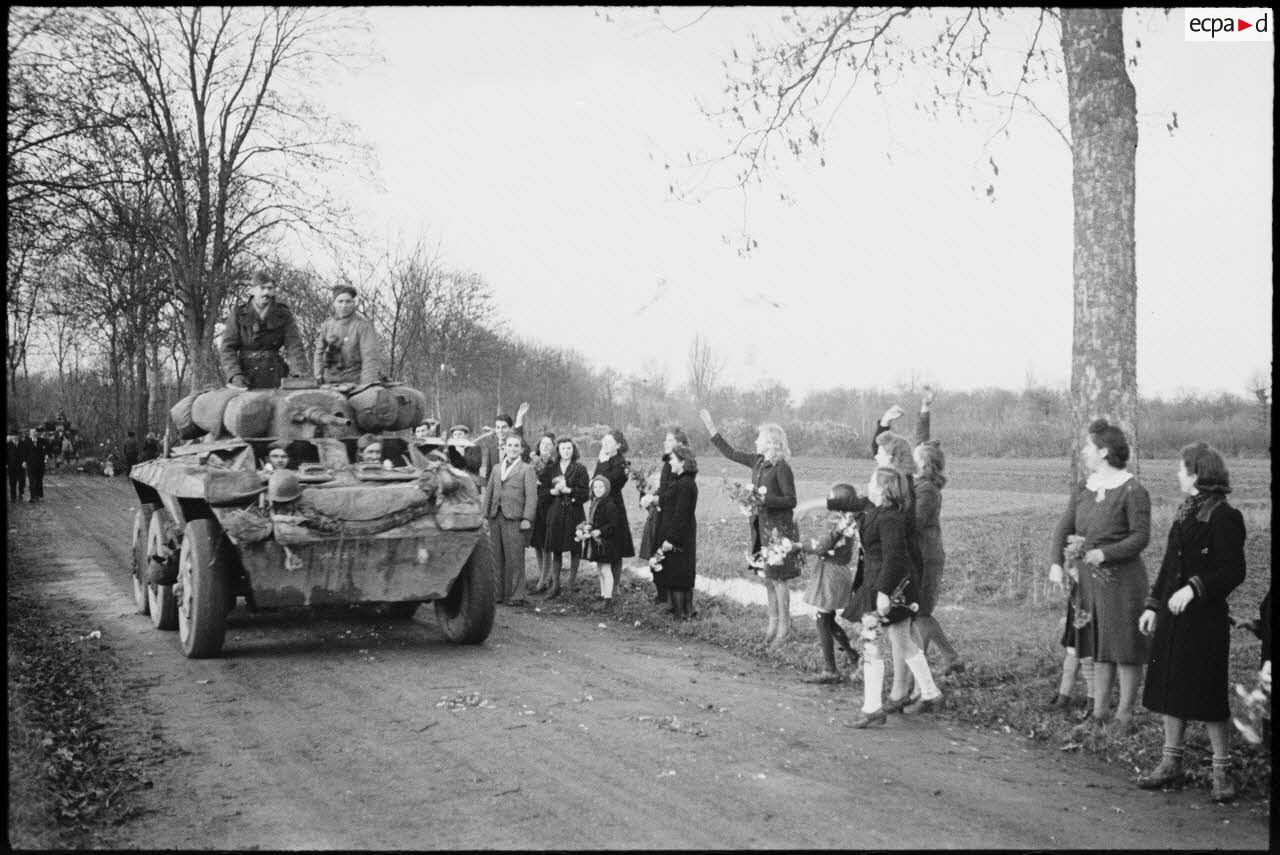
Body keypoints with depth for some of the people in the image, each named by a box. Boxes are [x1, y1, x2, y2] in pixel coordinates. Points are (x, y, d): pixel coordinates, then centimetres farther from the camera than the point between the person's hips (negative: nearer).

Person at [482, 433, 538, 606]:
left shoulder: (526, 469, 3)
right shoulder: (496, 468, 19)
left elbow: (531, 496, -5)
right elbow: (489, 493, 19)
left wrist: (527, 519, -13)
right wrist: (485, 515, 11)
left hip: (514, 518, -5)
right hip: (495, 518, 5)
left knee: (514, 558, -5)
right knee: (496, 558, 6)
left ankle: (516, 596, -1)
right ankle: (498, 593, 13)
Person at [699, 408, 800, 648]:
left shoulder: (782, 468, -15)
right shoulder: (758, 462, 7)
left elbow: (791, 501, -15)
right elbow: (730, 452, 16)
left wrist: (764, 499, -24)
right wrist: (709, 426, 16)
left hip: (779, 528, -7)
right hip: (761, 527, 7)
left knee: (778, 578, -3)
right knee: (768, 578, 13)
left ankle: (784, 627, 6)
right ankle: (773, 622, 22)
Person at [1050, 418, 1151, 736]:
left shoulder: (1132, 491, -11)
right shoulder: (1085, 489, 9)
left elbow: (1141, 536, -13)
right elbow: (1064, 526, 10)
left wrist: (1105, 553, -22)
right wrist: (1056, 562, -3)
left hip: (1122, 579, -7)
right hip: (1090, 578, 7)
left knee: (1125, 649, 2)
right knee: (1099, 649, 13)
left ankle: (1124, 716, 12)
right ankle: (1099, 713, 21)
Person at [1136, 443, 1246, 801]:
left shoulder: (1223, 517, -13)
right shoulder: (1185, 511, 12)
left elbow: (1234, 571, -17)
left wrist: (1194, 588, -25)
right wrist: (1153, 604, 14)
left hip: (1205, 620, -8)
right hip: (1172, 617, 8)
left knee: (1208, 697, -1)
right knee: (1170, 690, 13)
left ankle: (1222, 771, 13)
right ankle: (1171, 763, 24)